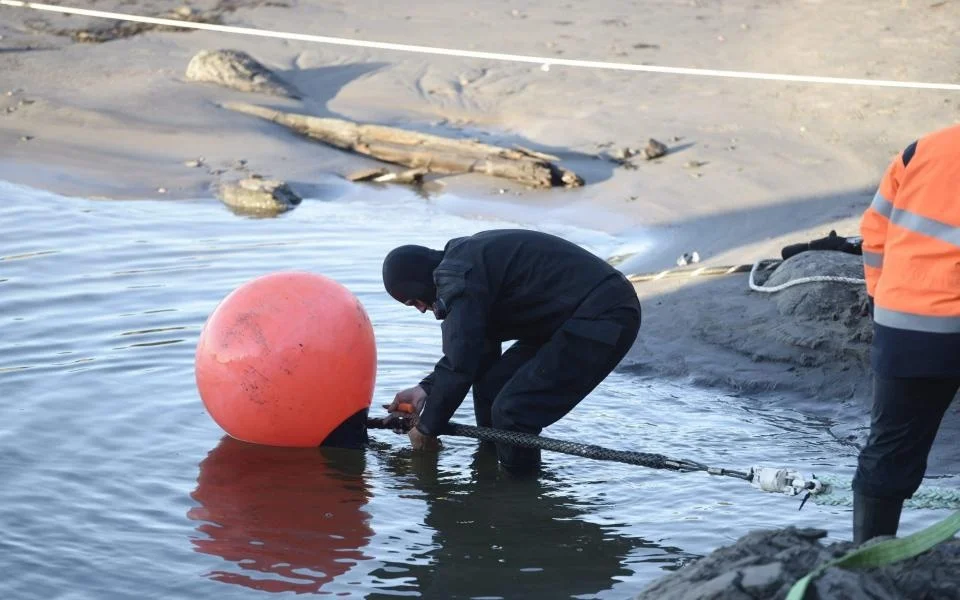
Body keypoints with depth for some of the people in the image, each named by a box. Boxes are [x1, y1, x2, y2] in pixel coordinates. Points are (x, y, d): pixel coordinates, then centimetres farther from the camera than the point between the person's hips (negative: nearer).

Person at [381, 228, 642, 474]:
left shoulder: (458, 276, -16)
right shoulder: (468, 258, 17)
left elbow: (459, 365, -17)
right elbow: (477, 348, 22)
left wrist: (426, 428, -4)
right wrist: (427, 388, 15)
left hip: (602, 321, -11)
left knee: (512, 412, -15)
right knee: (491, 386, 12)